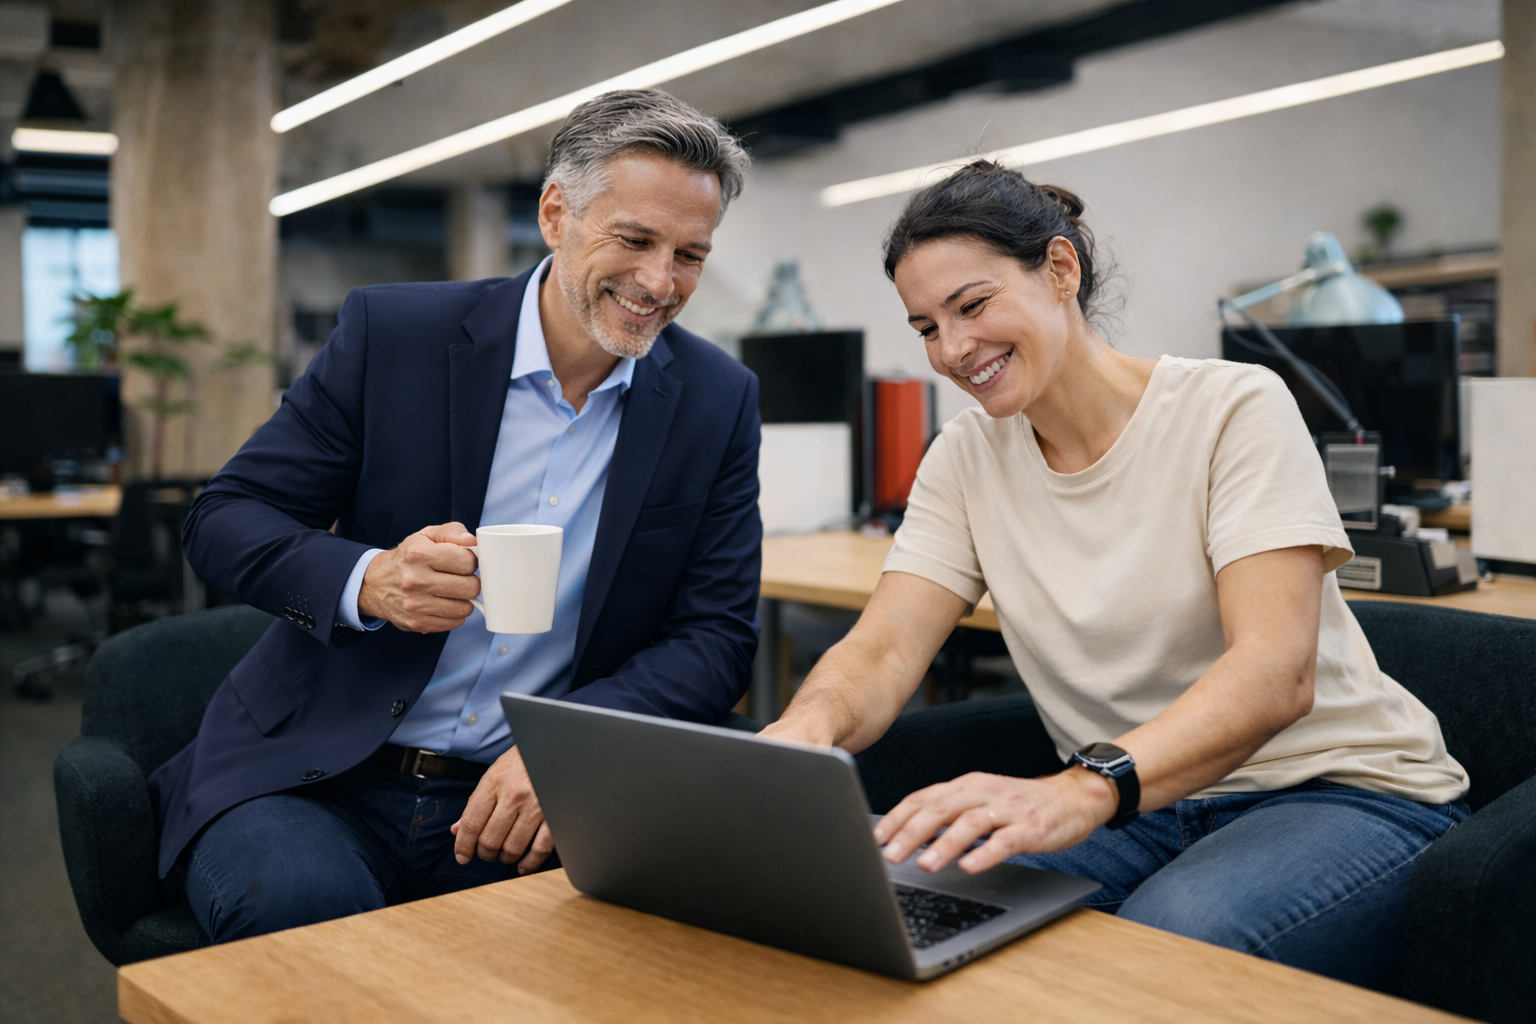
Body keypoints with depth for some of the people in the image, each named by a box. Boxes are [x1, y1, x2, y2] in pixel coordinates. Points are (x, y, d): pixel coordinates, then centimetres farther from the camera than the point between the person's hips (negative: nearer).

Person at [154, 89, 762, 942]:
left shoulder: (718, 401, 1)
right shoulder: (391, 331, -4)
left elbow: (718, 637, 0)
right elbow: (223, 520, 0)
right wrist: (366, 581, -23)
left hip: (534, 803, 2)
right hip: (322, 775, -2)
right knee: (299, 902, -33)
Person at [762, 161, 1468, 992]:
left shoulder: (1235, 409, -12)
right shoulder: (965, 458, 5)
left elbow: (1276, 672, -25)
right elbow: (885, 647, -7)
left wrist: (1083, 789, -43)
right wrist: (809, 727, -33)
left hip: (1339, 793, -3)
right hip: (1134, 813, 4)